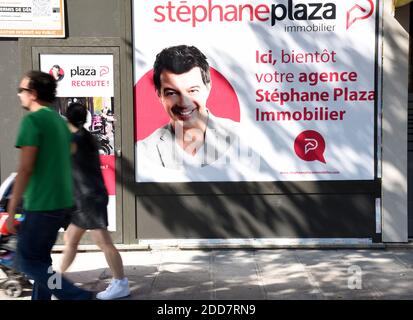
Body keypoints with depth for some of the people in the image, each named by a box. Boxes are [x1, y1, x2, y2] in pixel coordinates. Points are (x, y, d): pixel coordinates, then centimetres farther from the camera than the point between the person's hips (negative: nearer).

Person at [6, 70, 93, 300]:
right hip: (62, 201, 9)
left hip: (42, 204, -9)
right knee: (41, 258, 17)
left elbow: (25, 169, -19)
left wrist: (11, 210, -16)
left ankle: (78, 296, -6)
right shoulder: (60, 120, 14)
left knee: (27, 260, 0)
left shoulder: (32, 120, -13)